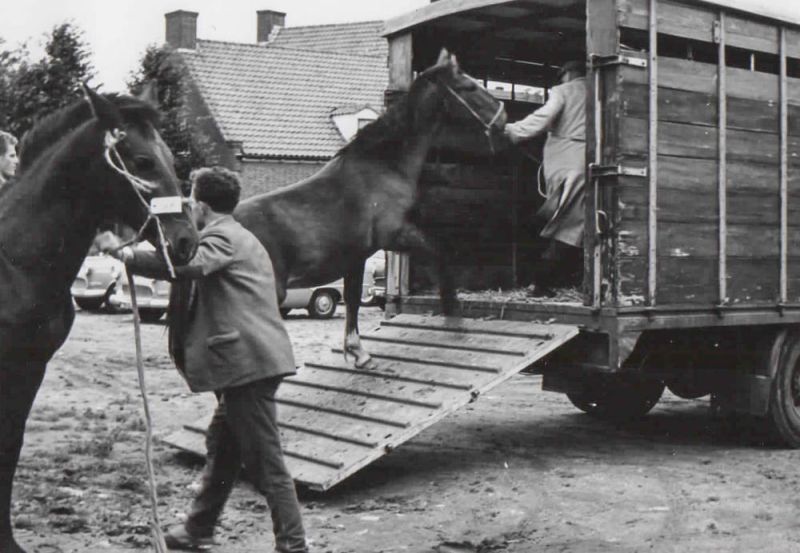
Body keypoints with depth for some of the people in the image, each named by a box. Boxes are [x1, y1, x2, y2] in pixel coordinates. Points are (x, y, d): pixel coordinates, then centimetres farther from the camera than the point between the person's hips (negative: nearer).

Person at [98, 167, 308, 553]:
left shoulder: (222, 236, -10)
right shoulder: (234, 236, 24)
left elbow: (189, 264, -30)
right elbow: (196, 273, 32)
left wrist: (124, 253, -25)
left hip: (247, 362, -11)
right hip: (247, 362, 11)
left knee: (265, 462, -7)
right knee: (222, 448, 20)